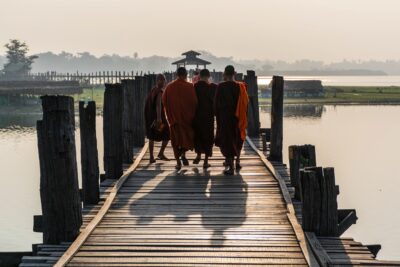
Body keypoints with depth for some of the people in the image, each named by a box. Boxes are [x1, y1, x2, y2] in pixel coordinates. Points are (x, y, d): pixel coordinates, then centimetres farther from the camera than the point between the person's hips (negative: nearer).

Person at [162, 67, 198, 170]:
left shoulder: (169, 86, -1)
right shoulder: (189, 86, -9)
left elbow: (164, 101, 6)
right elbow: (194, 102, -10)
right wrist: (193, 114, 4)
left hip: (173, 116, 2)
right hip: (187, 116, -2)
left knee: (176, 138, 10)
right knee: (188, 136, 14)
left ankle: (178, 162, 6)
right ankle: (183, 153, -12)